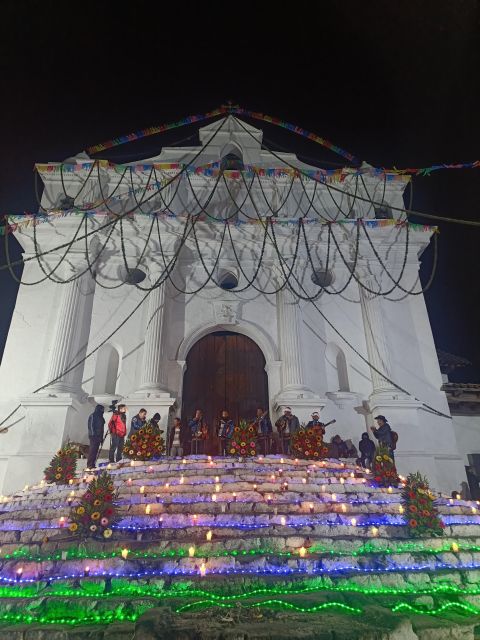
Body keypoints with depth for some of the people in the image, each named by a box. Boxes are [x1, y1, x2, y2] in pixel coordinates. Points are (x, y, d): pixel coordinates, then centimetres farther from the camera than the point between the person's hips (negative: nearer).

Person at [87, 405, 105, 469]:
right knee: (92, 450, -9)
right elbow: (91, 426, -12)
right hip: (94, 436, -7)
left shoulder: (100, 417, 18)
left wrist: (101, 437, 17)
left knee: (95, 450, 6)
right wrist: (93, 434, -19)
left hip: (98, 436, 7)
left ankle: (93, 464, 9)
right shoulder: (92, 416, -5)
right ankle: (89, 465, -7)